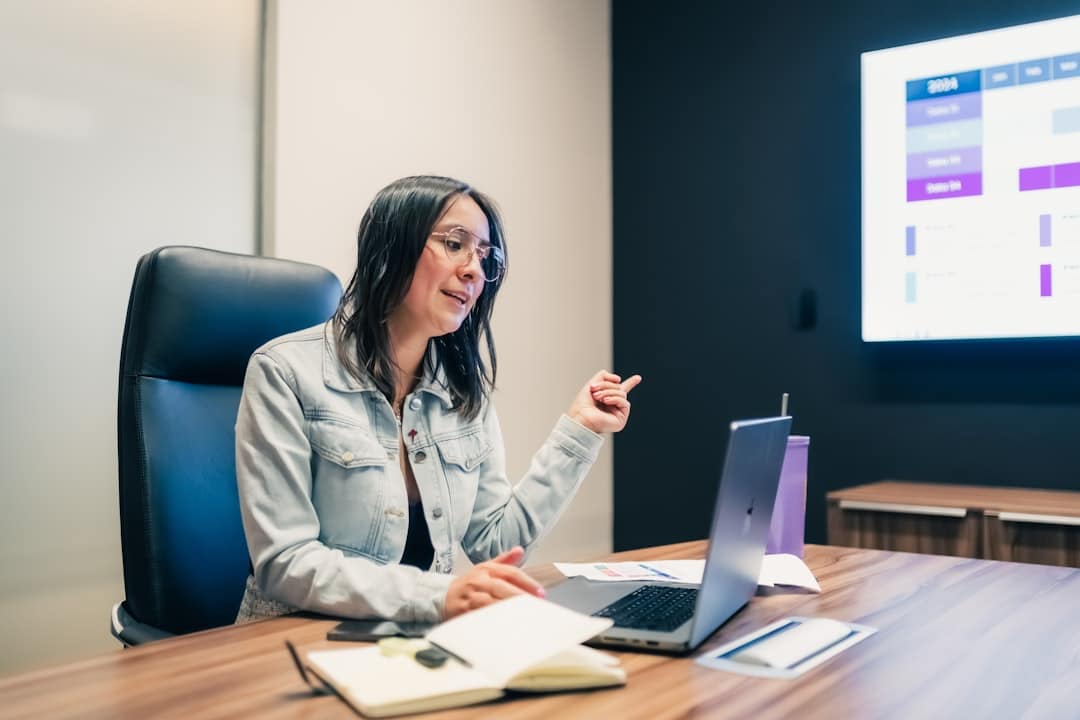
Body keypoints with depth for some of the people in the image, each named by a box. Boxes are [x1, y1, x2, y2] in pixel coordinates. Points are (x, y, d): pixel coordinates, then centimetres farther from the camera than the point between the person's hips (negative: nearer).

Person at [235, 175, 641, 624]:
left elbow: (494, 546, 4)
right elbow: (283, 563, -16)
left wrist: (578, 433, -2)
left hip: (423, 640, 4)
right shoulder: (286, 371, -10)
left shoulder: (468, 388, 7)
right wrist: (439, 595, -28)